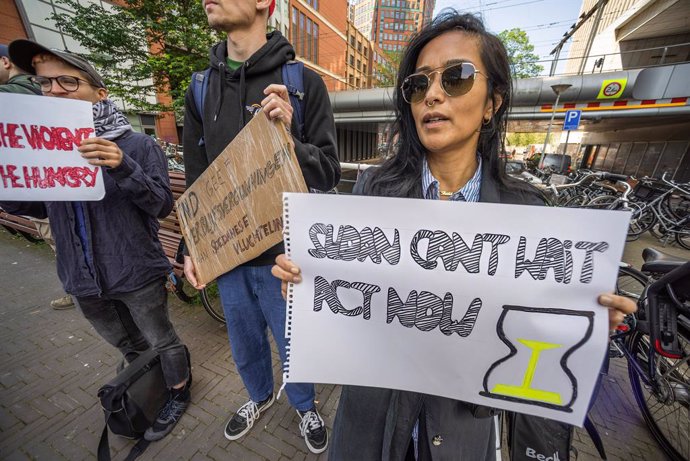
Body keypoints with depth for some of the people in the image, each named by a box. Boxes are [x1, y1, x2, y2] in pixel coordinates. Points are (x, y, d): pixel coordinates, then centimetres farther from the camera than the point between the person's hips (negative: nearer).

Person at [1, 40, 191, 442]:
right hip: (82, 277, 6)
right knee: (128, 346, 26)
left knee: (162, 342, 14)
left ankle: (179, 394, 40)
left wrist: (124, 168, -29)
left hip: (137, 274, -5)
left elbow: (163, 205, -15)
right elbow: (38, 207, 10)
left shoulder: (138, 144, -9)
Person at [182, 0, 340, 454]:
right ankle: (260, 396, 57)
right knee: (245, 346, 24)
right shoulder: (200, 88, 8)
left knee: (294, 345, 17)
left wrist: (289, 137, -26)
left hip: (283, 251, -4)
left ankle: (305, 406, 51)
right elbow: (196, 180, 11)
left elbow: (329, 174, -9)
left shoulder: (302, 82, -5)